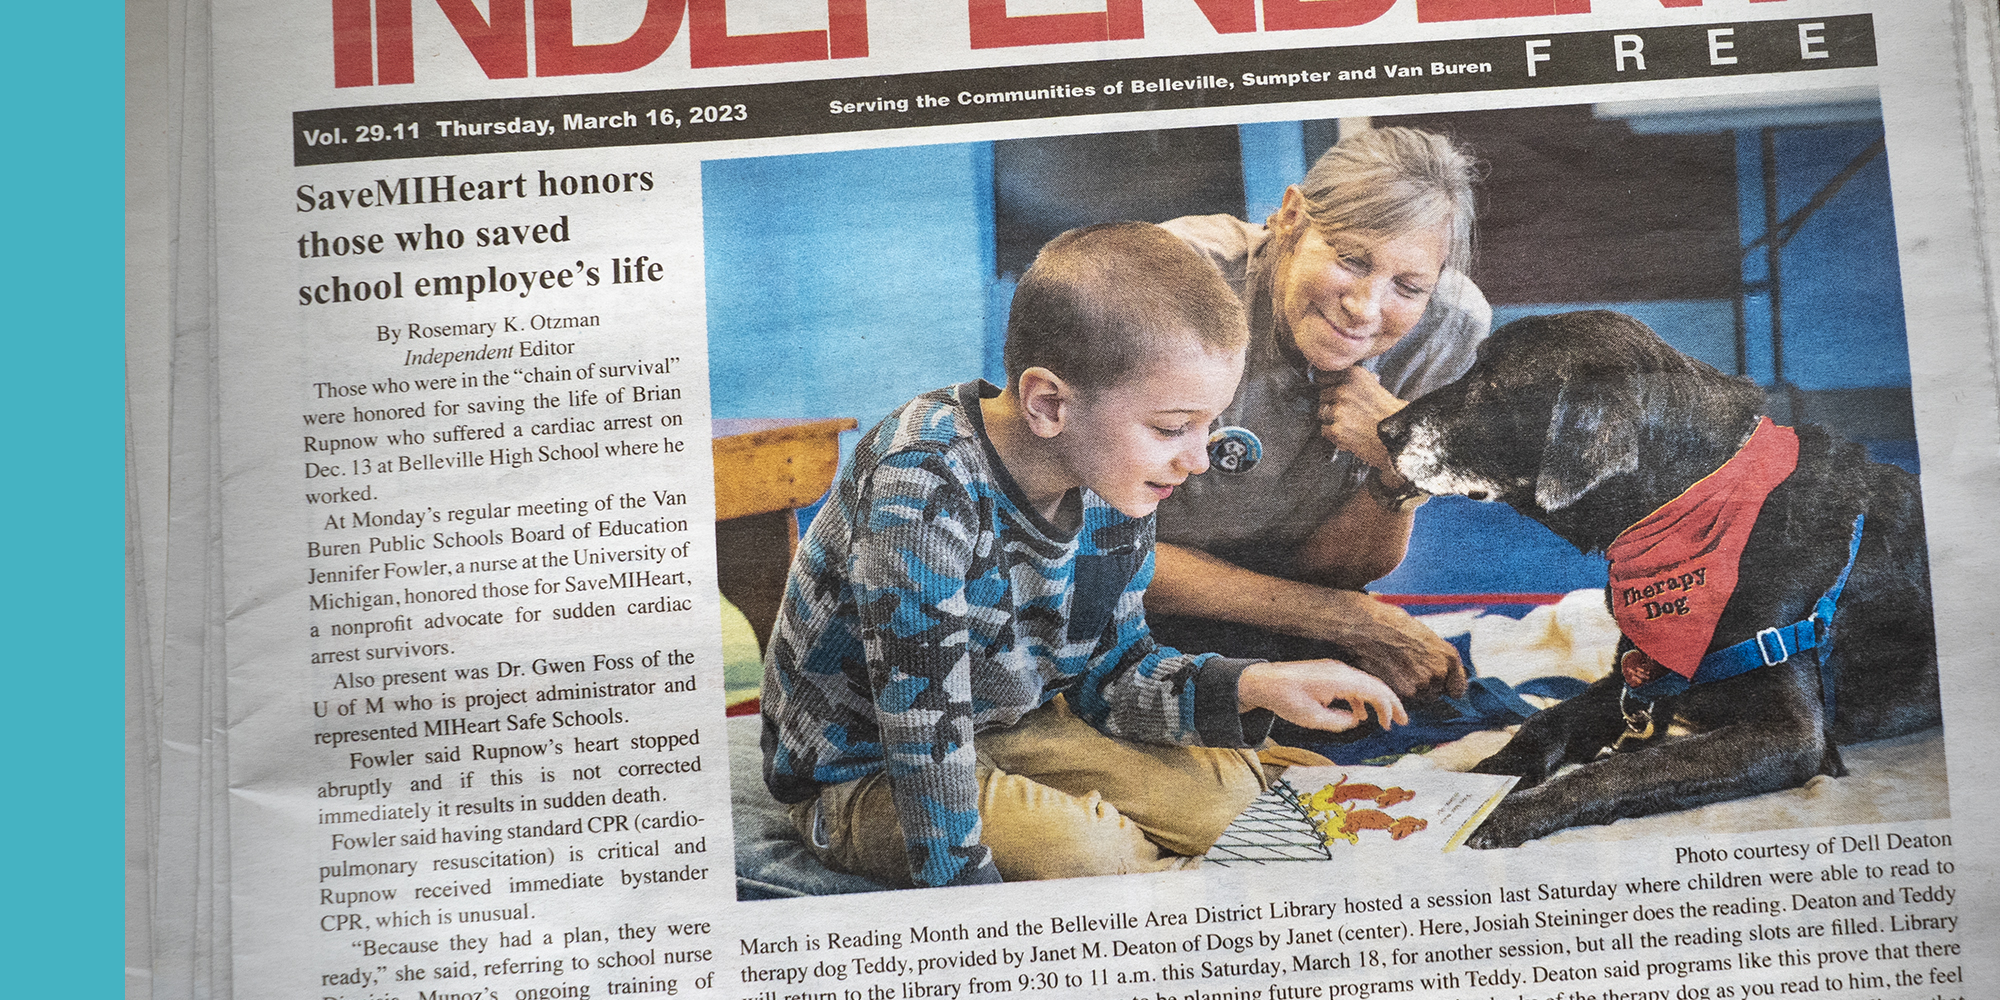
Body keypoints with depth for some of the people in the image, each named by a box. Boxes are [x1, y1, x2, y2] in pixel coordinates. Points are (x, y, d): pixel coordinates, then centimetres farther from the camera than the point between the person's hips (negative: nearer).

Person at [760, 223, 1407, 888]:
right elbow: (923, 722, -34)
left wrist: (1249, 687, -14)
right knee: (1083, 849, -29)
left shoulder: (1112, 476, -10)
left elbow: (1106, 673, 0)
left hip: (1002, 722, 7)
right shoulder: (924, 489, -34)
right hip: (859, 776, -7)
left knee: (1228, 785, 2)